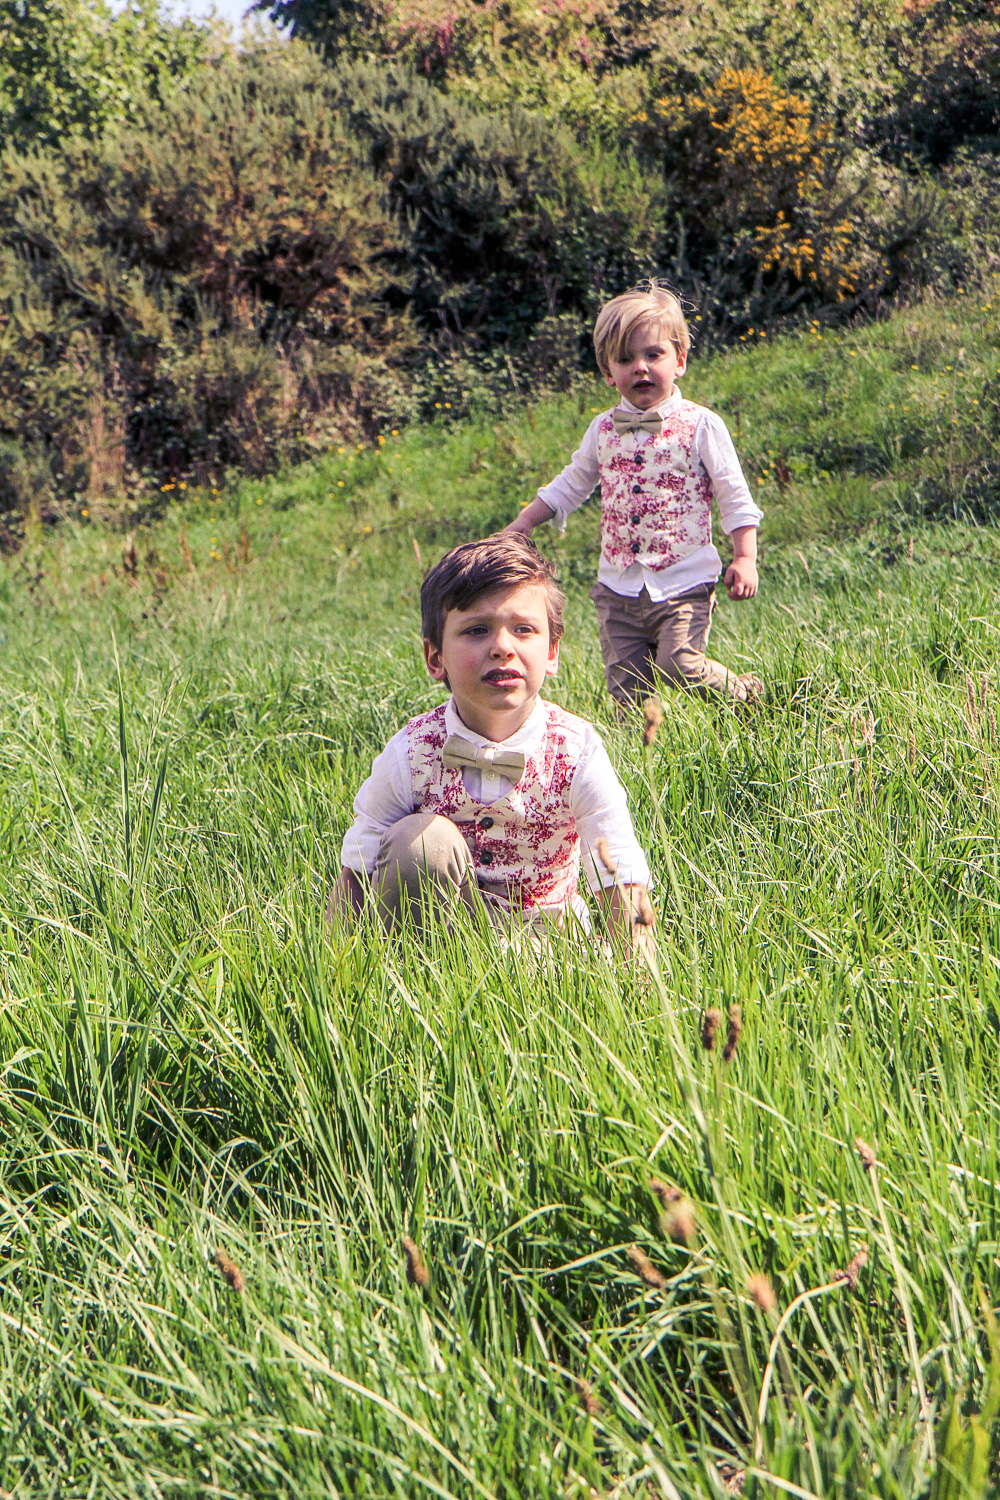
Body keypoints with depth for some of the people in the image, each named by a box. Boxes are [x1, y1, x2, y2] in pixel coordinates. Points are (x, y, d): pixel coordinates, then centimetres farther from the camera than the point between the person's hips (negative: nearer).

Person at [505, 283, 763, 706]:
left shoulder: (700, 426, -4)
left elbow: (734, 497, -1)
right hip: (618, 587, 4)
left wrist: (745, 558, -8)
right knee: (626, 687, 1)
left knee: (679, 668, -17)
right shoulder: (603, 430, 8)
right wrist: (523, 524, 16)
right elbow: (570, 485, 21)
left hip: (683, 583, -4)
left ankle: (745, 693, 9)